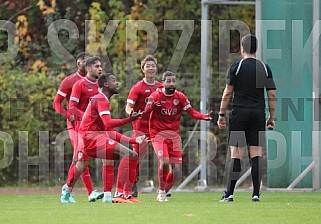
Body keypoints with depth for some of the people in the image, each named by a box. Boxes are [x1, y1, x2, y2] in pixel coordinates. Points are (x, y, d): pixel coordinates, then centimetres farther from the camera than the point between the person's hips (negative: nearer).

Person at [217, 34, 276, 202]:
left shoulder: (236, 67, -1)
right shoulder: (265, 68, 8)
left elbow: (227, 93, -2)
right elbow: (272, 95, 7)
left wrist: (221, 115, 4)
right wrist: (271, 117, 15)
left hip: (240, 113, -2)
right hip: (258, 113, 2)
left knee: (236, 154, -2)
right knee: (256, 153, 2)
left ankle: (229, 193, -2)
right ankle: (256, 193, -2)